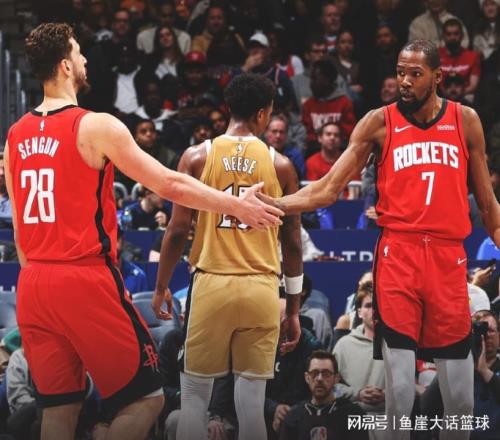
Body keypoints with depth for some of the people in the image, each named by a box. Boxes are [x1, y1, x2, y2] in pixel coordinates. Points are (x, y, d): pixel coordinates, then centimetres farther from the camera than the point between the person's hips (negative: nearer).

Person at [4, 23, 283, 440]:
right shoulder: (95, 126, -8)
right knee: (145, 397, 1)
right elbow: (170, 185, -6)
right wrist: (238, 206, 3)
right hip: (86, 280, -7)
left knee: (59, 406, 9)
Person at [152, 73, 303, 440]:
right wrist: (294, 310, 13)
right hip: (261, 289, 0)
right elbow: (292, 242, 5)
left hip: (211, 285, 0)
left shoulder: (197, 157, -1)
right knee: (251, 399, 3)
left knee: (195, 394, 7)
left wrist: (161, 287, 11)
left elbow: (178, 229, -2)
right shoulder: (280, 165, 2)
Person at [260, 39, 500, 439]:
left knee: (460, 389, 4)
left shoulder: (465, 120, 7)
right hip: (398, 255, -2)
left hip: (449, 257, 2)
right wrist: (272, 205, -14)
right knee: (400, 384, -5)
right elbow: (328, 189, -1)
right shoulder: (379, 123, 2)